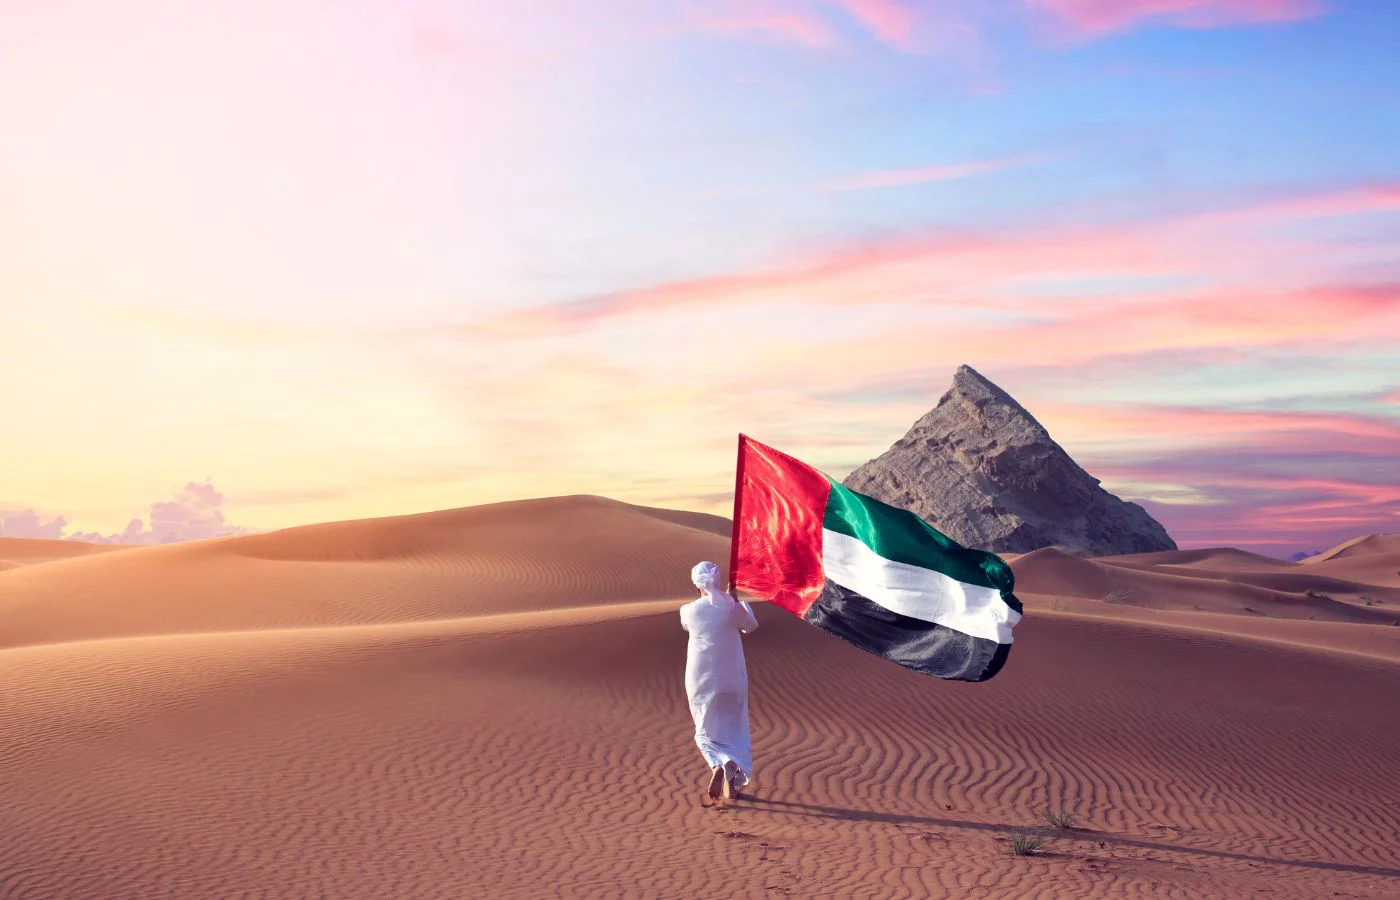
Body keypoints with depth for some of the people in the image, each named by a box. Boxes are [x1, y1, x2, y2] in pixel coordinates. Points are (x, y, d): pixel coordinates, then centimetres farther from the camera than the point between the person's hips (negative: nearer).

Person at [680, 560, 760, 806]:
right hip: (731, 681, 0)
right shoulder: (733, 608, -13)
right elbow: (751, 626, 8)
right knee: (733, 729, 20)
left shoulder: (690, 610, -12)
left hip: (701, 682, 0)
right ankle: (732, 782, 18)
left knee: (706, 732, 13)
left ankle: (718, 765, -17)